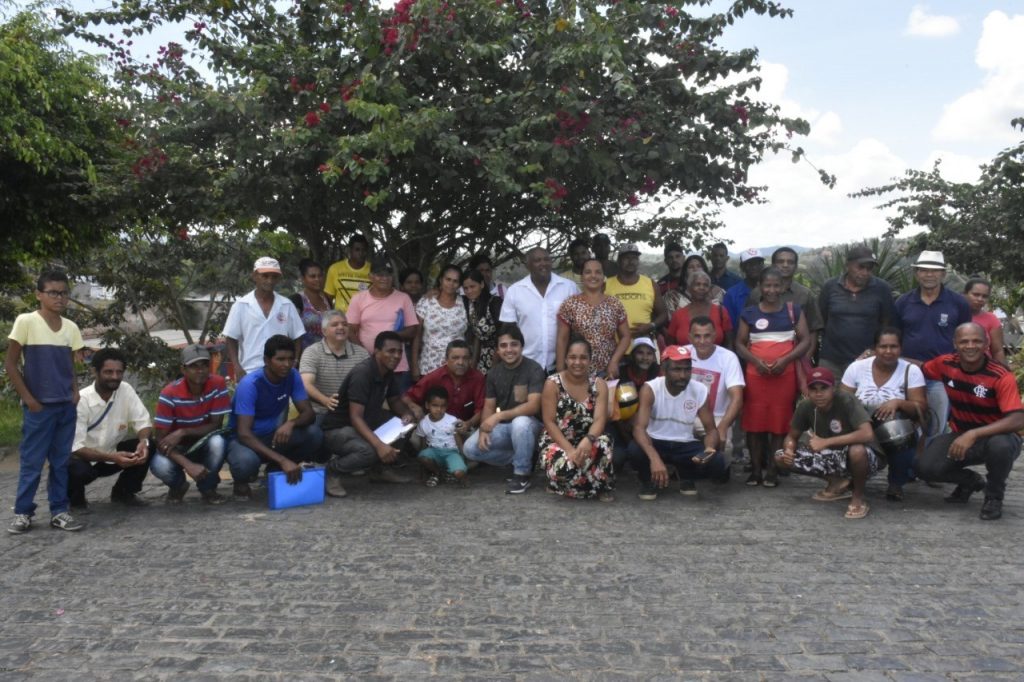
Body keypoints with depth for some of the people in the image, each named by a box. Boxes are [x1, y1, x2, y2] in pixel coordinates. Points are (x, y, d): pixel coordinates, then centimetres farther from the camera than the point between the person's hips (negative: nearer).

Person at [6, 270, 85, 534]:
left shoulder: (71, 327, 6)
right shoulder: (26, 321, -8)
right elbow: (10, 363, -5)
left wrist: (75, 391, 0)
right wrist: (28, 398, -8)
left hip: (66, 406, 4)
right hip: (38, 406, -4)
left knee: (61, 460, 8)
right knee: (31, 461, 2)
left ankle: (58, 511, 16)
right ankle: (22, 512, 14)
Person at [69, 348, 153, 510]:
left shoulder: (126, 390, -12)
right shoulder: (81, 400, -24)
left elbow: (142, 423, -10)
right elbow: (75, 447, -26)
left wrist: (144, 441, -34)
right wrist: (112, 457, -39)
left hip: (112, 453, 4)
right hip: (83, 457, -4)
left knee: (148, 445, -19)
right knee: (79, 471, -36)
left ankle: (124, 493, 3)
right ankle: (75, 498, 2)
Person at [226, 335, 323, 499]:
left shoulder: (292, 376, -10)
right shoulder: (249, 385, -26)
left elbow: (309, 413, -10)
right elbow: (244, 433, -32)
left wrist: (291, 423, -35)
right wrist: (282, 460, -41)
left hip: (272, 436, 5)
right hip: (245, 438, -5)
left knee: (314, 434, -21)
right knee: (246, 461, -40)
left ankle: (275, 471, 5)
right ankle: (241, 482, -1)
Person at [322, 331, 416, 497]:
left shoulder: (388, 373, 0)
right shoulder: (362, 373, -26)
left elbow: (395, 401, 12)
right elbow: (355, 418, -32)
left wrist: (407, 414, -13)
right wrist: (379, 445, -43)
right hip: (338, 428, -9)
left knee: (407, 424, -4)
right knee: (370, 451, -36)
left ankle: (381, 469, 8)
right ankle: (332, 470, -8)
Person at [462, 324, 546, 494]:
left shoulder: (534, 369, -15)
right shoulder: (494, 372, 3)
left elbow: (533, 406, -25)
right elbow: (488, 407, 4)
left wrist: (499, 416, -31)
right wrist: (484, 430, -16)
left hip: (528, 424, -5)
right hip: (501, 427, 5)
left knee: (520, 422, -40)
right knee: (470, 449, -16)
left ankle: (522, 474, -18)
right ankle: (523, 460, 1)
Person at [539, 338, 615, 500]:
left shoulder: (599, 385, -1)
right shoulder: (553, 383, -8)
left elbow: (600, 419, -14)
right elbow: (549, 422, -12)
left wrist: (588, 440, -36)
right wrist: (570, 449, -24)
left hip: (586, 443, 2)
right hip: (557, 441, -2)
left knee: (603, 443, -34)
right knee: (563, 467, -37)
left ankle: (603, 486, -7)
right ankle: (595, 485, -3)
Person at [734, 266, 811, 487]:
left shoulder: (793, 310, 7)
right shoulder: (749, 313, 8)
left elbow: (805, 340, 3)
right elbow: (740, 344, 8)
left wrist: (785, 359, -12)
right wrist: (756, 361, -10)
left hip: (785, 375, 0)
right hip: (755, 374, 1)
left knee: (779, 423, -1)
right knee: (755, 422, -1)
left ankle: (773, 471, 5)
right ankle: (755, 470, 6)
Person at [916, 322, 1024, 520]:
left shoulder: (1001, 377, -22)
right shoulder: (946, 364, -8)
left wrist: (973, 434, -41)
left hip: (996, 436, -4)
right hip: (961, 436, 4)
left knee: (1000, 445, -40)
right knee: (926, 467, -20)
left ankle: (994, 496, -6)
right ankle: (971, 481, 16)